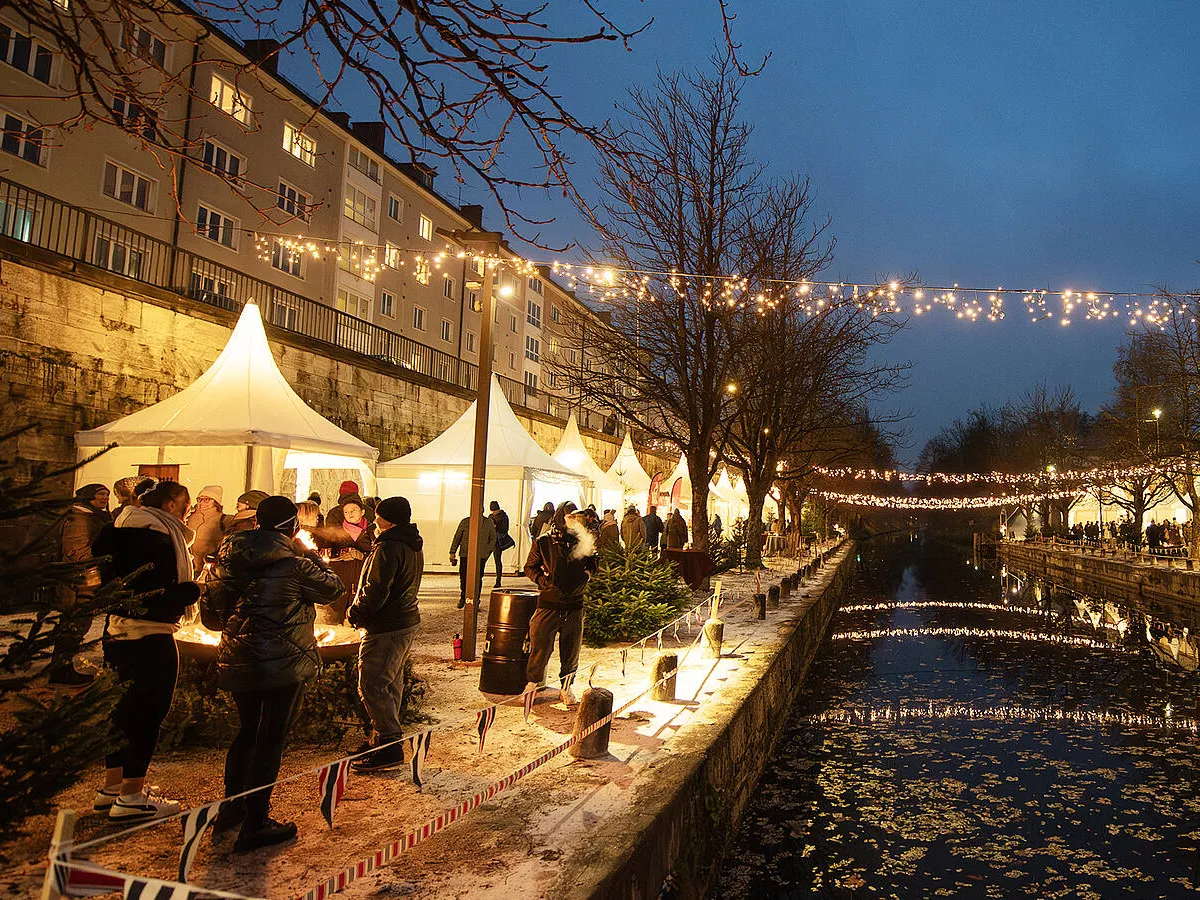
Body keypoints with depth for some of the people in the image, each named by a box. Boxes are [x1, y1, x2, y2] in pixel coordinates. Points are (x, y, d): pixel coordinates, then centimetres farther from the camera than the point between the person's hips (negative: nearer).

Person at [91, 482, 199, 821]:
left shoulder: (123, 531, 12)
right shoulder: (156, 537, -18)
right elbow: (157, 596, -24)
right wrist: (195, 590, -12)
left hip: (117, 632, 10)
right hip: (150, 637, -10)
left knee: (125, 707, 18)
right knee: (148, 710, 0)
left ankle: (112, 786, 30)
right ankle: (131, 797, 7)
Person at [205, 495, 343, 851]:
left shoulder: (228, 560, 1)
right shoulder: (295, 565, -15)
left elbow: (211, 613, 8)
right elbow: (333, 587, 0)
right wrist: (308, 553, 6)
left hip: (237, 660, 6)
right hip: (284, 664, -6)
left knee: (247, 731, 24)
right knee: (271, 739, 4)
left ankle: (231, 807, 35)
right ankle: (255, 824, 10)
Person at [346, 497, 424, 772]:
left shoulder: (388, 547, -20)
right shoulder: (413, 546, 13)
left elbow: (375, 592, -23)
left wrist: (353, 613, -7)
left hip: (386, 628, -10)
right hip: (408, 620, 11)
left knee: (372, 685, -5)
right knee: (392, 683, 17)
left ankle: (388, 746, -2)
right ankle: (384, 738, 28)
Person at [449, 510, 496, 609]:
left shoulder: (488, 523, 3)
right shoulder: (465, 522, 1)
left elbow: (493, 538, 13)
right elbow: (457, 537, 7)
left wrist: (487, 551, 3)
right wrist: (453, 552, 3)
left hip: (481, 556, 0)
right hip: (465, 554, 0)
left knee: (478, 579, -1)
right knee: (463, 578, 3)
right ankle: (462, 599, 24)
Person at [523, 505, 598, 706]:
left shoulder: (582, 541, 7)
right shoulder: (543, 543, -3)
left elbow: (591, 562, 23)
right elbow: (530, 567, 3)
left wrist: (587, 572, 3)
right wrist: (543, 580, -11)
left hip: (574, 605, 3)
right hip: (549, 604, -3)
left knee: (571, 651, 10)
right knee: (540, 647, 1)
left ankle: (566, 688, 25)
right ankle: (531, 684, 19)